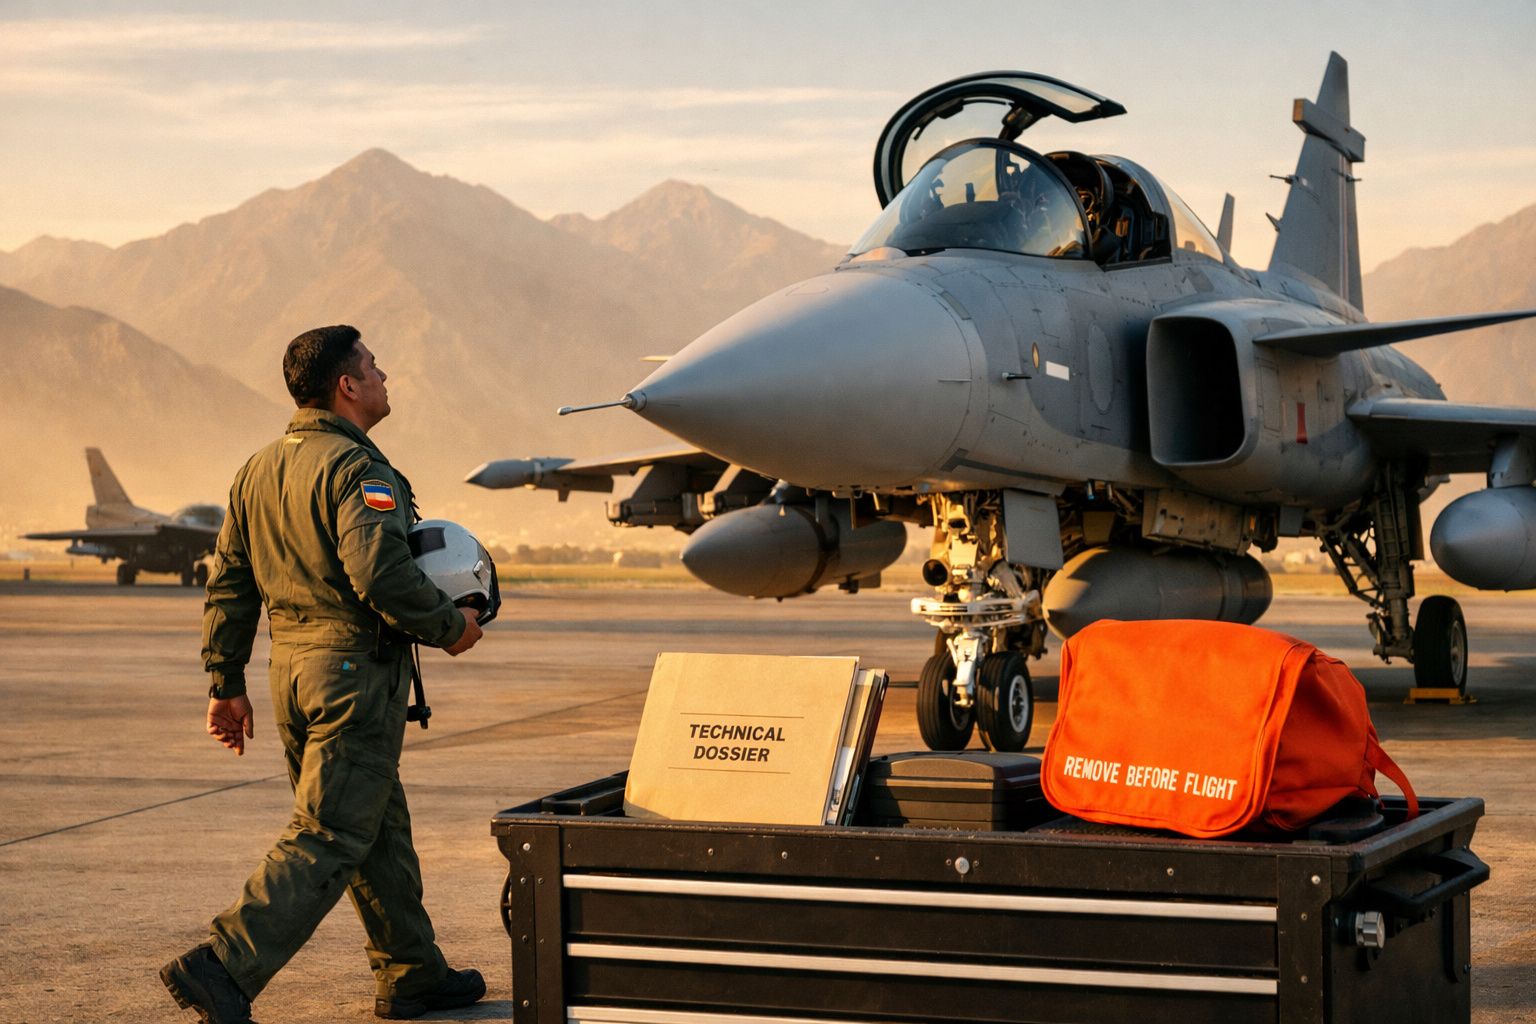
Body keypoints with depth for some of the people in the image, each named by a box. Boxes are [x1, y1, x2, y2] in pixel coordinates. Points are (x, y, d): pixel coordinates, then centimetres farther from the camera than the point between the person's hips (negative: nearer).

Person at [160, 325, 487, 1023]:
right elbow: (381, 574, -24)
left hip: (290, 664, 9)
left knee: (380, 826, 18)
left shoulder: (259, 470, 14)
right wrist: (449, 628, -9)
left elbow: (227, 584, 15)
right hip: (357, 668, -9)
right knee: (328, 837, -7)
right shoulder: (357, 470, -13)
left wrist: (226, 683, 18)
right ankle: (223, 968, -15)